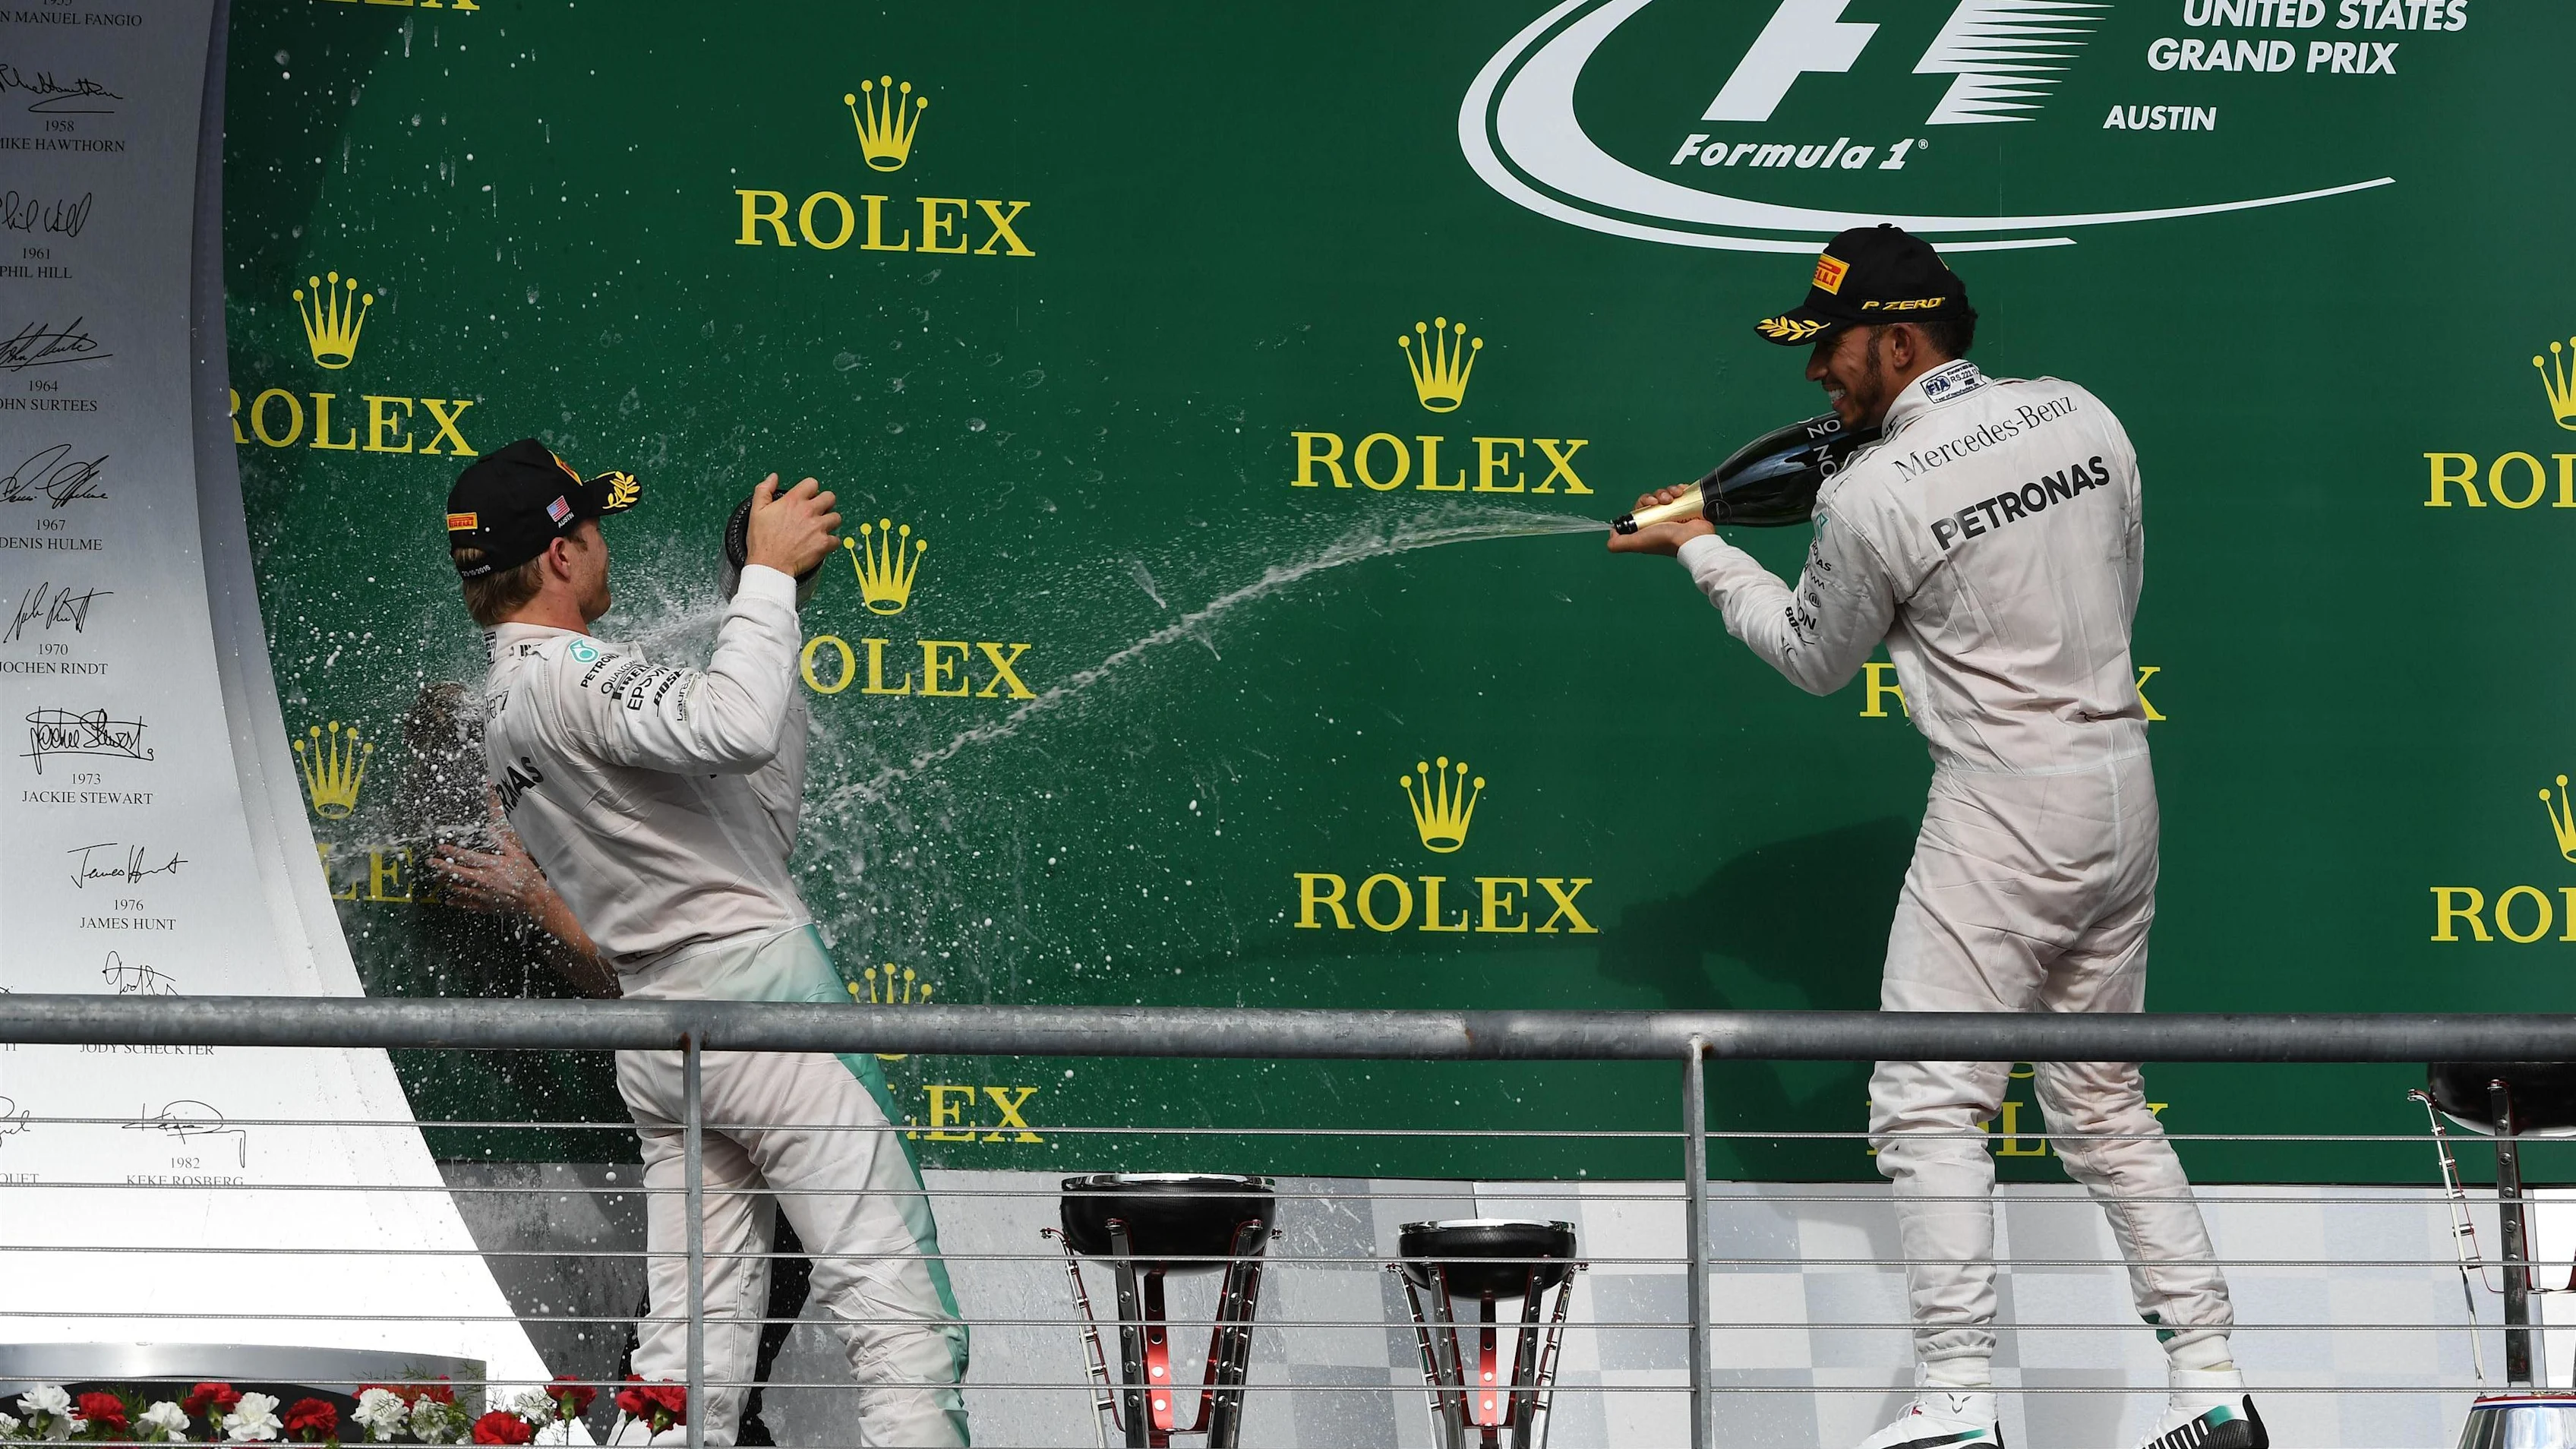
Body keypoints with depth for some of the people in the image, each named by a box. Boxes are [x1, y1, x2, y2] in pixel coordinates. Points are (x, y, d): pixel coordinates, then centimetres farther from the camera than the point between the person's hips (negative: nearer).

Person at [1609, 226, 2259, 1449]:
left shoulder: (1873, 493, -13)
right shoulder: (2082, 416, 4)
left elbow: (1815, 659, 4)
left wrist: (1700, 551, 15)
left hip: (2003, 799, -7)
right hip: (2122, 780, 7)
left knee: (1929, 1103, -3)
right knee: (2103, 1104, 15)